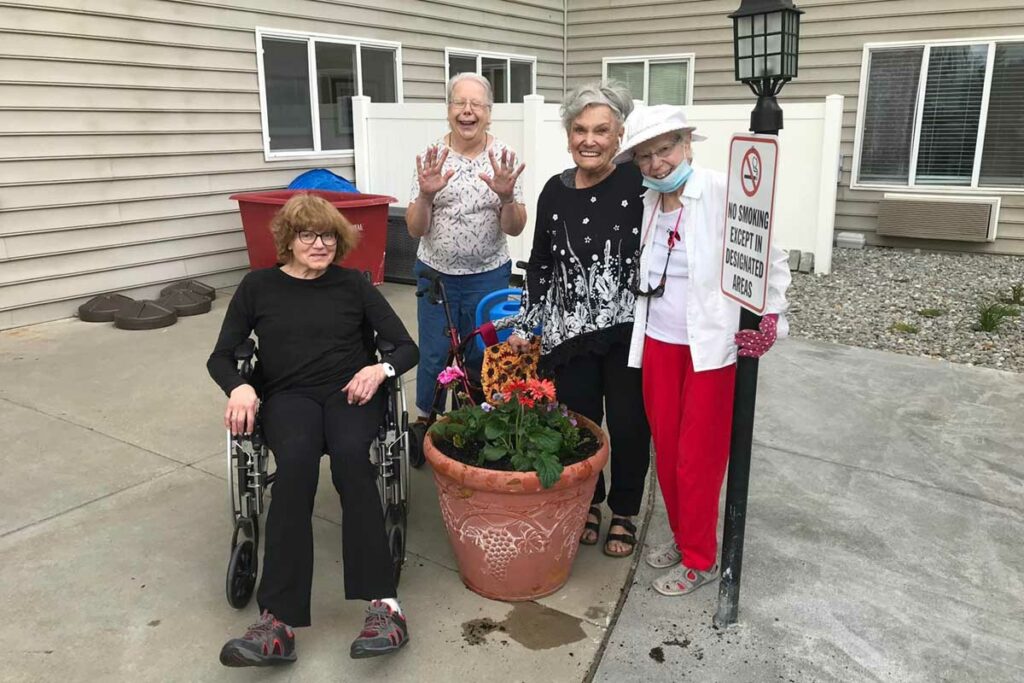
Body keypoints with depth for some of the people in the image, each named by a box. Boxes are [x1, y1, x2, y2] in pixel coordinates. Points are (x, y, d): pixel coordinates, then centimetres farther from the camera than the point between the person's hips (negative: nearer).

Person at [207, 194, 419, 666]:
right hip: (289, 396, 0)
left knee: (350, 455, -36)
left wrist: (380, 369, -14)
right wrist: (239, 387, -11)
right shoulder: (258, 286, 12)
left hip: (351, 392, 0)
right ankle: (279, 623, -42)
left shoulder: (352, 284, 11)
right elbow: (220, 356, 11)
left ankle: (383, 603, -40)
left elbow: (407, 347, 9)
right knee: (296, 460, -36)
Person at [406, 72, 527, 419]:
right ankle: (427, 423, 31)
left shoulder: (504, 157, -5)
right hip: (437, 273, 0)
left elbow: (515, 228, -7)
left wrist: (506, 197, -27)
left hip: (488, 275, 0)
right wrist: (426, 195, -26)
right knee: (434, 356, 9)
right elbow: (415, 229, -7)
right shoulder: (431, 157, -5)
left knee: (483, 356, 11)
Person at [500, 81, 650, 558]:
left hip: (629, 331, -3)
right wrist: (524, 324, 10)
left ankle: (624, 512, 31)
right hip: (569, 331, 3)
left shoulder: (639, 183, -8)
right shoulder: (555, 192, 4)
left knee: (627, 423, 8)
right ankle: (587, 503, 35)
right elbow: (540, 265, 11)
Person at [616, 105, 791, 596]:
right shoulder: (649, 202, 4)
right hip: (658, 343, 6)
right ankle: (681, 536, 34)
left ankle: (700, 559, 21)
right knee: (666, 449, 14)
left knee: (698, 456, 4)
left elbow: (771, 261, -9)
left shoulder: (722, 194, -13)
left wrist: (769, 321, -12)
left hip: (710, 346, -5)